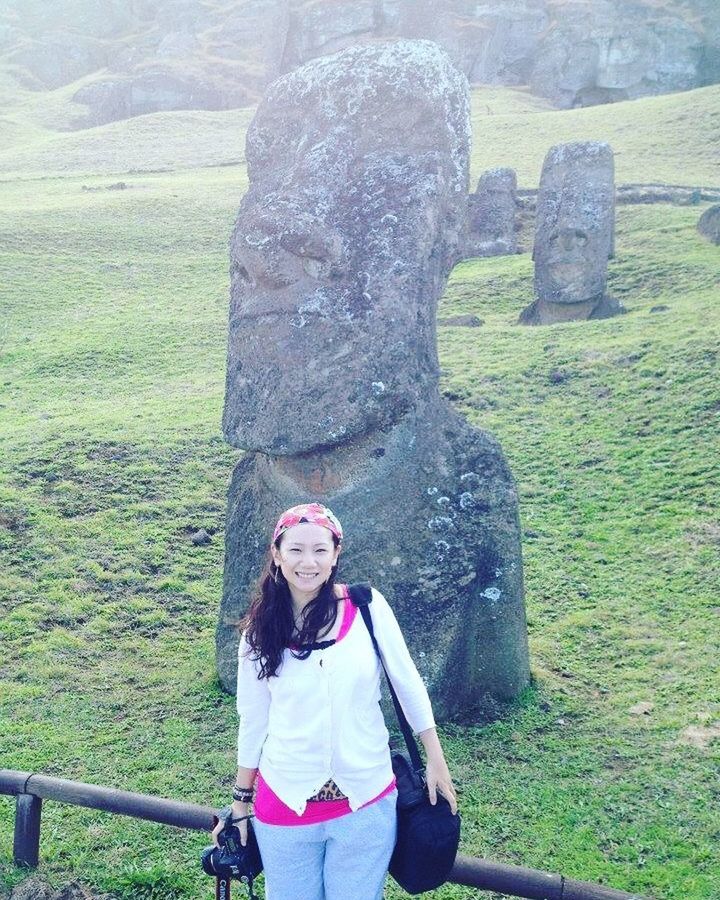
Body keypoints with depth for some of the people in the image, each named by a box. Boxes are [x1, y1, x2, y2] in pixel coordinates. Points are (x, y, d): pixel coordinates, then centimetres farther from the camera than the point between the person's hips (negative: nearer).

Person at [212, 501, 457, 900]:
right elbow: (253, 720, 4)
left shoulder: (366, 607, -9)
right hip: (285, 805, 1)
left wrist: (436, 760, 4)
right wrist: (240, 800, 10)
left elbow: (407, 683, 0)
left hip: (365, 802, -1)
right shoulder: (260, 630, -5)